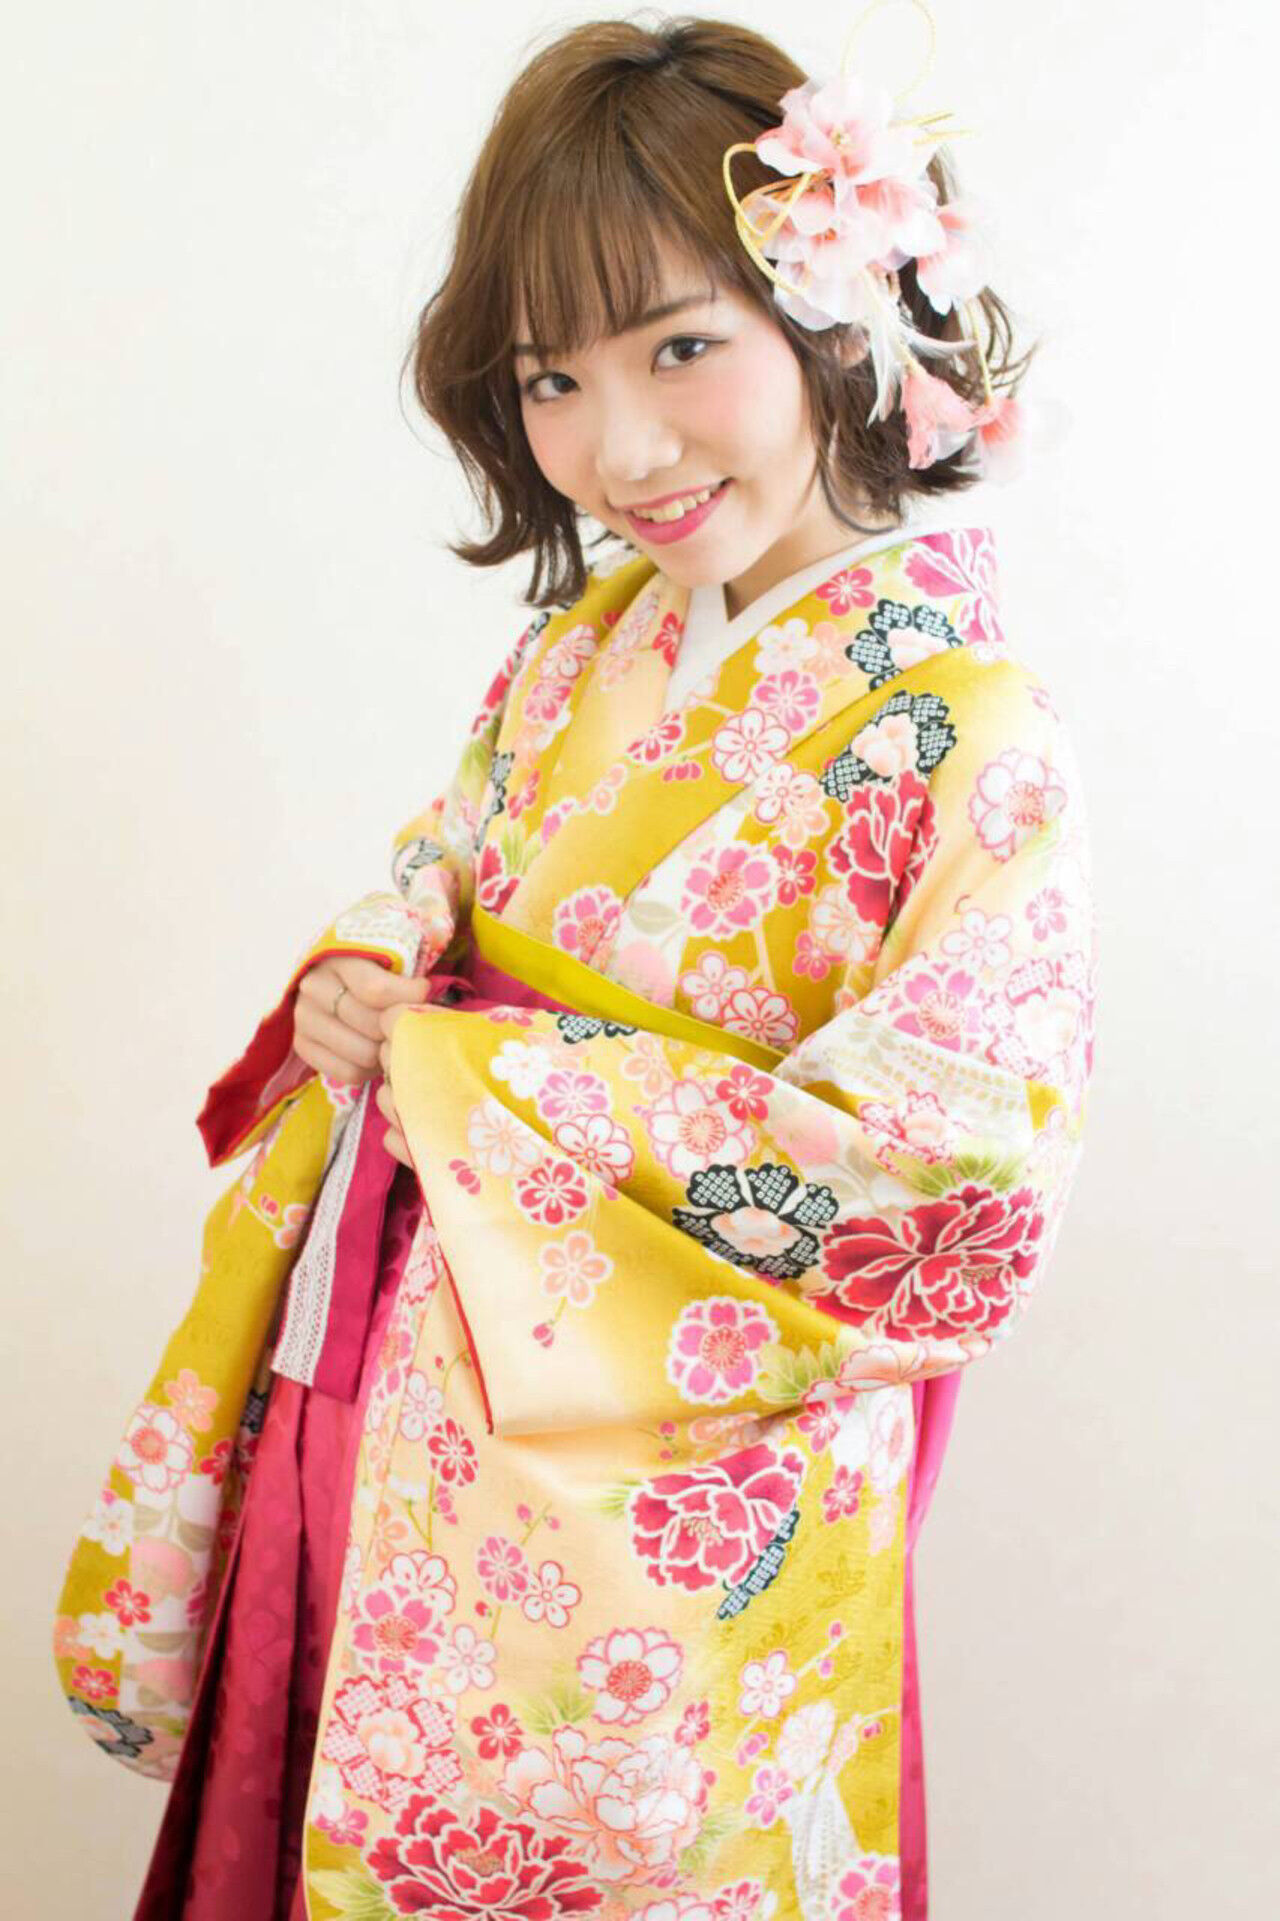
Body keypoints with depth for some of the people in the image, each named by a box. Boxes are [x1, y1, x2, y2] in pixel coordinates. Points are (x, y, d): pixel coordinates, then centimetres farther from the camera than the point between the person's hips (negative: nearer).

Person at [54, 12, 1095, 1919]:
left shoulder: (966, 731, -20)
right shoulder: (583, 637, 1)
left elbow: (956, 1142, -24)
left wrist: (474, 1076, -20)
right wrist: (359, 977, -10)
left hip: (679, 1456, -6)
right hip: (423, 1363, 6)